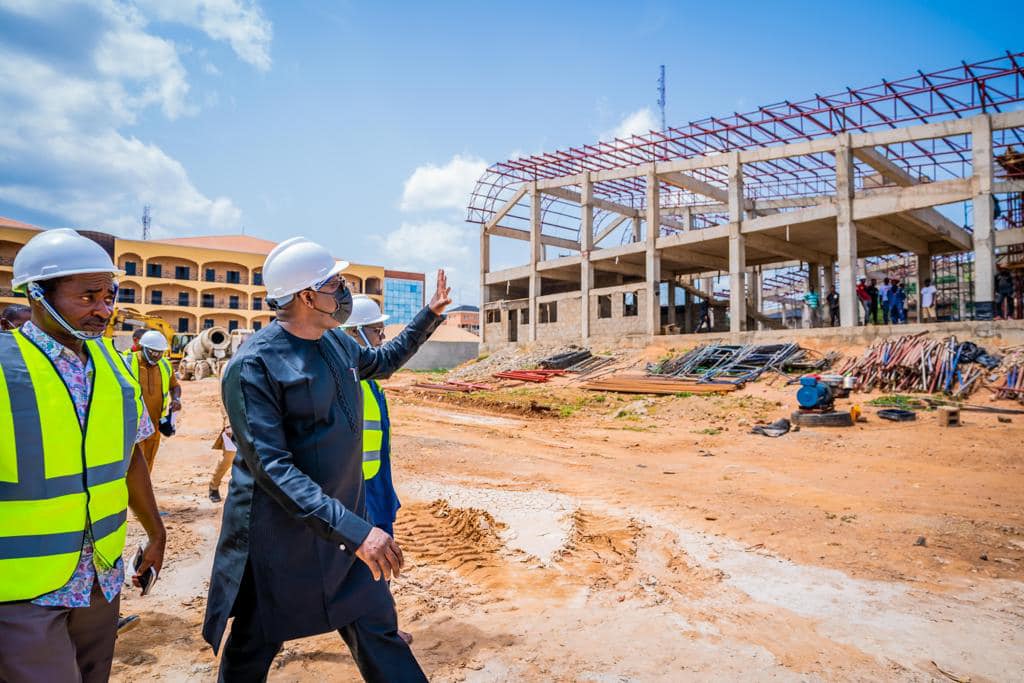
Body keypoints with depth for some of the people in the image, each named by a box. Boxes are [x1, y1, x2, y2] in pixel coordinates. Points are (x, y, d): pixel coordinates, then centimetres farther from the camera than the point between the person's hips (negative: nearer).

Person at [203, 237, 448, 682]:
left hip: (347, 520, 6)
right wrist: (354, 530, -34)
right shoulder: (254, 365, -21)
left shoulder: (337, 342, 2)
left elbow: (383, 361, 25)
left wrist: (430, 315, 21)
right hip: (280, 537, -6)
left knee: (379, 634, 14)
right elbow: (273, 469, -28)